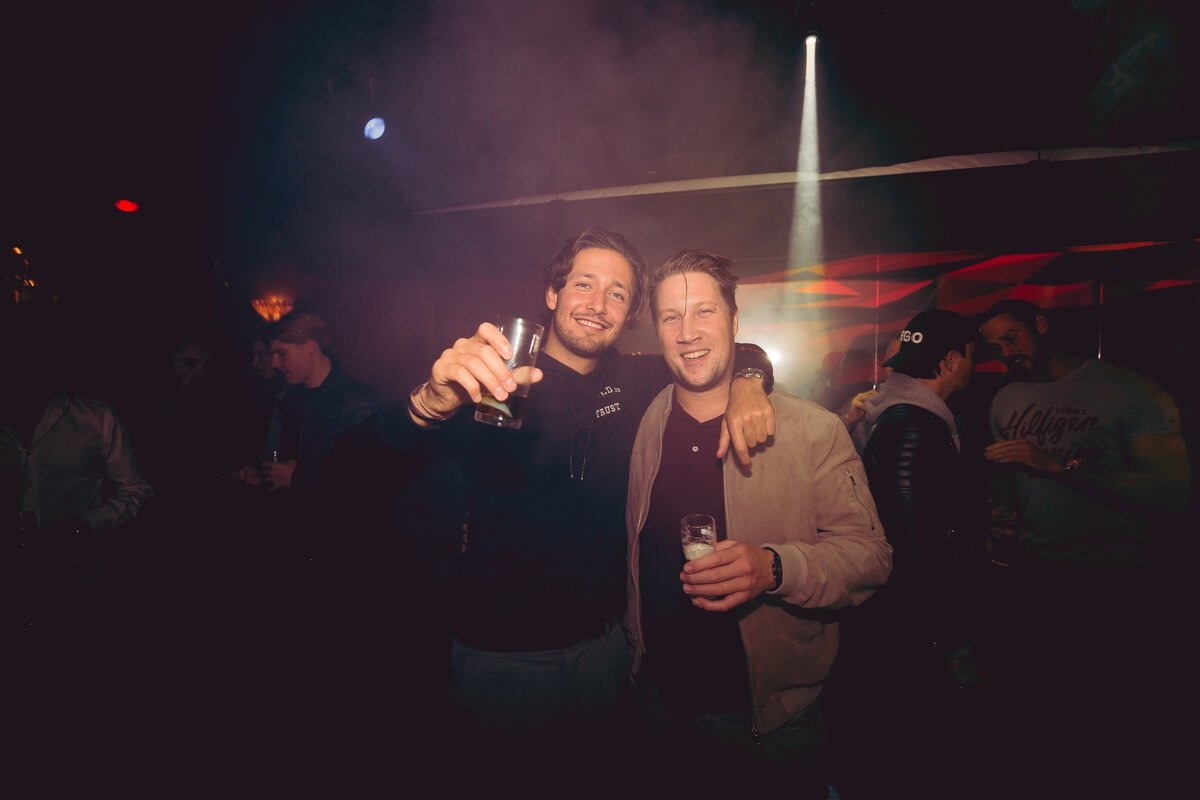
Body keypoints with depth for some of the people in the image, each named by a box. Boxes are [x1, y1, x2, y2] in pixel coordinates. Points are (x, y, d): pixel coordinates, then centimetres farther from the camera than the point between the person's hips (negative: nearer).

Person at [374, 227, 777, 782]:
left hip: (602, 643, 4)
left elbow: (732, 351, 9)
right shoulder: (493, 386, -13)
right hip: (499, 653, -3)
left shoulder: (633, 381, 0)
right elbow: (395, 446, -26)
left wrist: (748, 383, -15)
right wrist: (433, 401, -49)